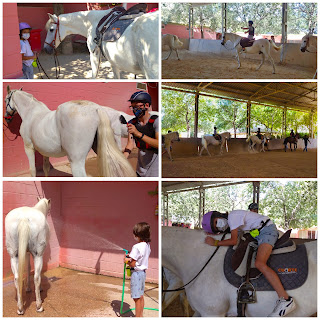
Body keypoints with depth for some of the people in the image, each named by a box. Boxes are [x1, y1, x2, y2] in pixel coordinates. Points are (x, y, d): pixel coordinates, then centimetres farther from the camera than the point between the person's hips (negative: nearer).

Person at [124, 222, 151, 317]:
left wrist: (126, 260, -3)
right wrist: (131, 256, 4)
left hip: (136, 273, -9)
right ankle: (140, 315, 29)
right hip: (143, 272, 9)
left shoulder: (137, 247, -23)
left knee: (137, 298, 0)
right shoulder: (147, 245, 3)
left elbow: (132, 264, -20)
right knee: (141, 297, 19)